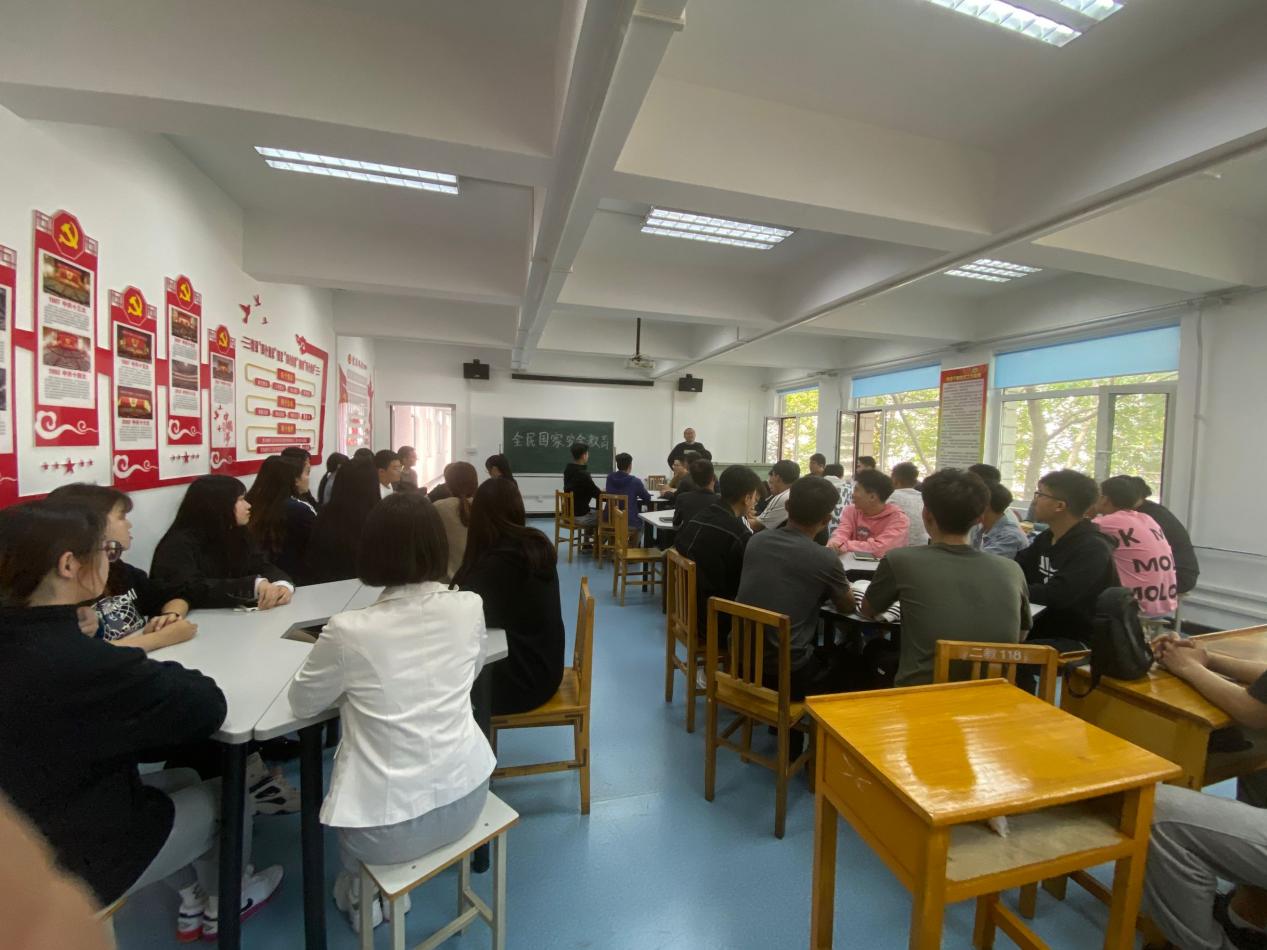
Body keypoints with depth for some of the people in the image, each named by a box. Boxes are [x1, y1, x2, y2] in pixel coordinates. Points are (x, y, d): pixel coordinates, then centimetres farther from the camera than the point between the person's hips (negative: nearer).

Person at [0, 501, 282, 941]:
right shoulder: (77, 662, -35)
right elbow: (206, 706, -23)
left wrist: (144, 668, -6)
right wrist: (166, 674, -7)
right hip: (70, 868, -7)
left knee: (184, 779, 24)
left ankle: (192, 902, 39)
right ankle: (222, 904, 40)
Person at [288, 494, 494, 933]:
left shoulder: (349, 630, -21)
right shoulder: (469, 607, -11)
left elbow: (302, 704, -2)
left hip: (390, 828, -3)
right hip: (467, 800, 3)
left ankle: (361, 896, 48)